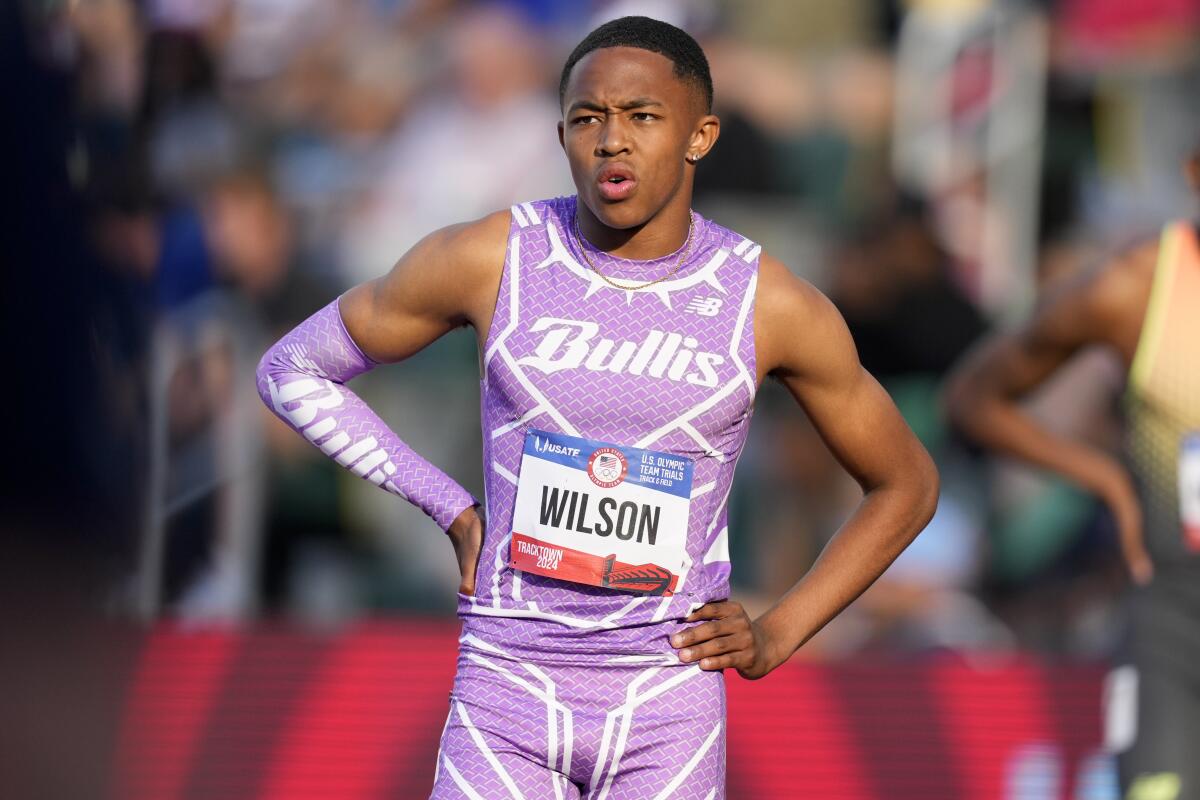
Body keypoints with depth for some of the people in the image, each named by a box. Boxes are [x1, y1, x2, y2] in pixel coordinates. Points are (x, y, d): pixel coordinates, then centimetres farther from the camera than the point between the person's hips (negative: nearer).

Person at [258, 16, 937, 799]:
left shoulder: (770, 305, -5)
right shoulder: (488, 260, -6)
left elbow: (907, 485, 10)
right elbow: (293, 371, 8)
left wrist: (777, 636, -1)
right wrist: (452, 509, 0)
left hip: (668, 707, 0)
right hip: (507, 696, 0)